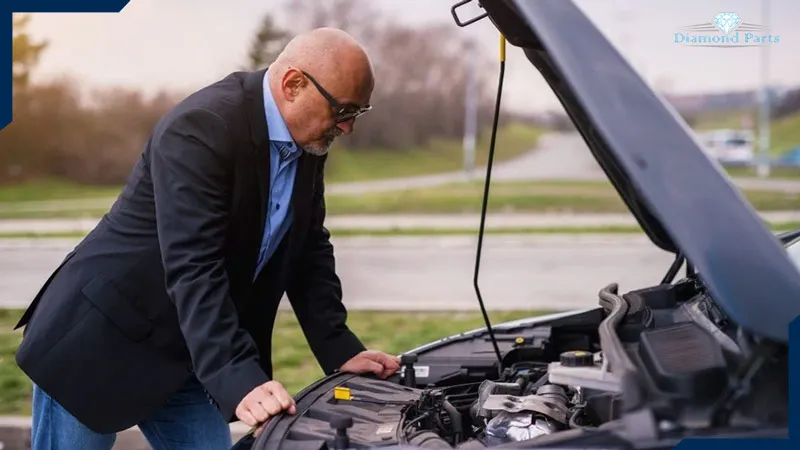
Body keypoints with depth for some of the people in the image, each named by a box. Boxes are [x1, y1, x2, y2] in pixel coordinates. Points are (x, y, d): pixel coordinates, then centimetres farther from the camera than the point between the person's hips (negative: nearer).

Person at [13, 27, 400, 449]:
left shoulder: (307, 142, -1)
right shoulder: (200, 128, -27)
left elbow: (309, 251, 5)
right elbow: (192, 269, -33)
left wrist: (341, 352, -4)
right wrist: (239, 382, -40)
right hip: (101, 339, -7)